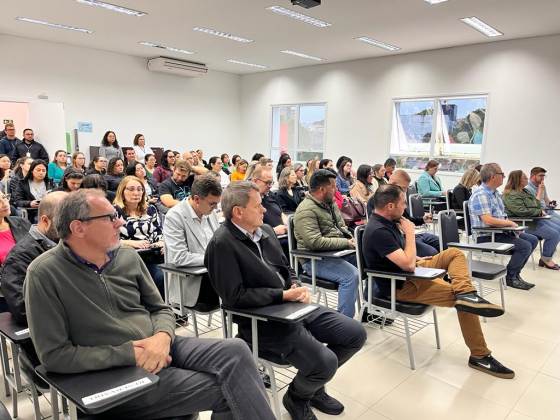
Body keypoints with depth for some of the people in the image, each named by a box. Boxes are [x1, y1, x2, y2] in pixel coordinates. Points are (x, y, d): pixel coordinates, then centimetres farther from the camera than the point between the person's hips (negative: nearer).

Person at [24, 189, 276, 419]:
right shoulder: (44, 274, -11)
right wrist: (128, 354, -18)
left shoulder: (128, 256, 4)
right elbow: (54, 355, -13)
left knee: (235, 351, -19)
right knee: (226, 390, -18)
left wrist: (163, 336, -14)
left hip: (161, 347, 5)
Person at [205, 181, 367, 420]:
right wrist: (283, 295, -19)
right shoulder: (222, 244, -17)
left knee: (356, 334, 4)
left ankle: (313, 386, 25)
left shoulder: (265, 230, 8)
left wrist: (297, 287, -6)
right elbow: (235, 296, -20)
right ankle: (297, 397, 14)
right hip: (261, 321, -8)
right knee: (325, 361, -22)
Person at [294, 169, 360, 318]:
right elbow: (315, 242, -29)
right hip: (316, 260, -9)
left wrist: (353, 239, -4)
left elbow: (342, 227, 18)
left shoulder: (330, 203, 11)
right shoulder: (306, 211, -20)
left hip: (338, 252, 9)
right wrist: (346, 243, -23)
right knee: (351, 275, -27)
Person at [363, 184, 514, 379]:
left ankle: (465, 294, -22)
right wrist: (410, 233, -20)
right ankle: (480, 356, -1)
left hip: (411, 272, 10)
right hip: (400, 285, -10)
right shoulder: (378, 231, -28)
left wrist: (418, 259, 11)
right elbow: (408, 264, -30)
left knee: (454, 253, 3)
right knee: (465, 305, -14)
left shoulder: (386, 221, 4)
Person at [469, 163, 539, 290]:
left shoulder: (495, 193, 14)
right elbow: (488, 220, -29)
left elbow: (501, 217, 16)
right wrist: (511, 223, -16)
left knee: (533, 240, 9)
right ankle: (510, 277, -1)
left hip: (499, 232, 11)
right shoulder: (481, 195, -19)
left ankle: (515, 273, 14)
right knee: (525, 246, -20)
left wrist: (512, 227, -3)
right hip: (486, 237, -10)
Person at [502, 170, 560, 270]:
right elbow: (521, 211, -28)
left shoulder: (525, 191, 15)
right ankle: (545, 259, 4)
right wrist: (539, 212, -16)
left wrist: (542, 210, -2)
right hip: (524, 223, -11)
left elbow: (537, 203, 20)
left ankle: (548, 258, 11)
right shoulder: (511, 195, -19)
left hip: (535, 219, 11)